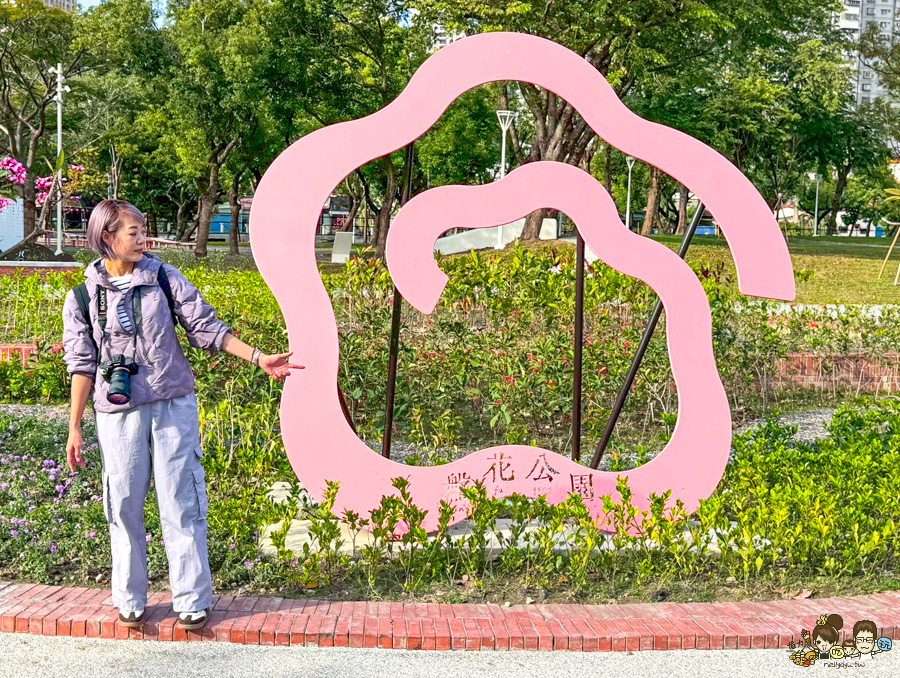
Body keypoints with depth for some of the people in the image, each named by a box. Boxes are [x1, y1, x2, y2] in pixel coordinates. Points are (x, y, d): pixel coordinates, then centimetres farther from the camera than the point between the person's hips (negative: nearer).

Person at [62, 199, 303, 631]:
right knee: (124, 507, 4)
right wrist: (74, 428, 4)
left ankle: (192, 601, 10)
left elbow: (205, 328, 5)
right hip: (118, 413, 0)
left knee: (180, 503, 0)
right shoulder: (83, 296, 2)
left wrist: (258, 358, -2)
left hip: (173, 406, 0)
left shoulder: (164, 278, 3)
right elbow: (82, 364, 6)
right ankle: (129, 601, 20)